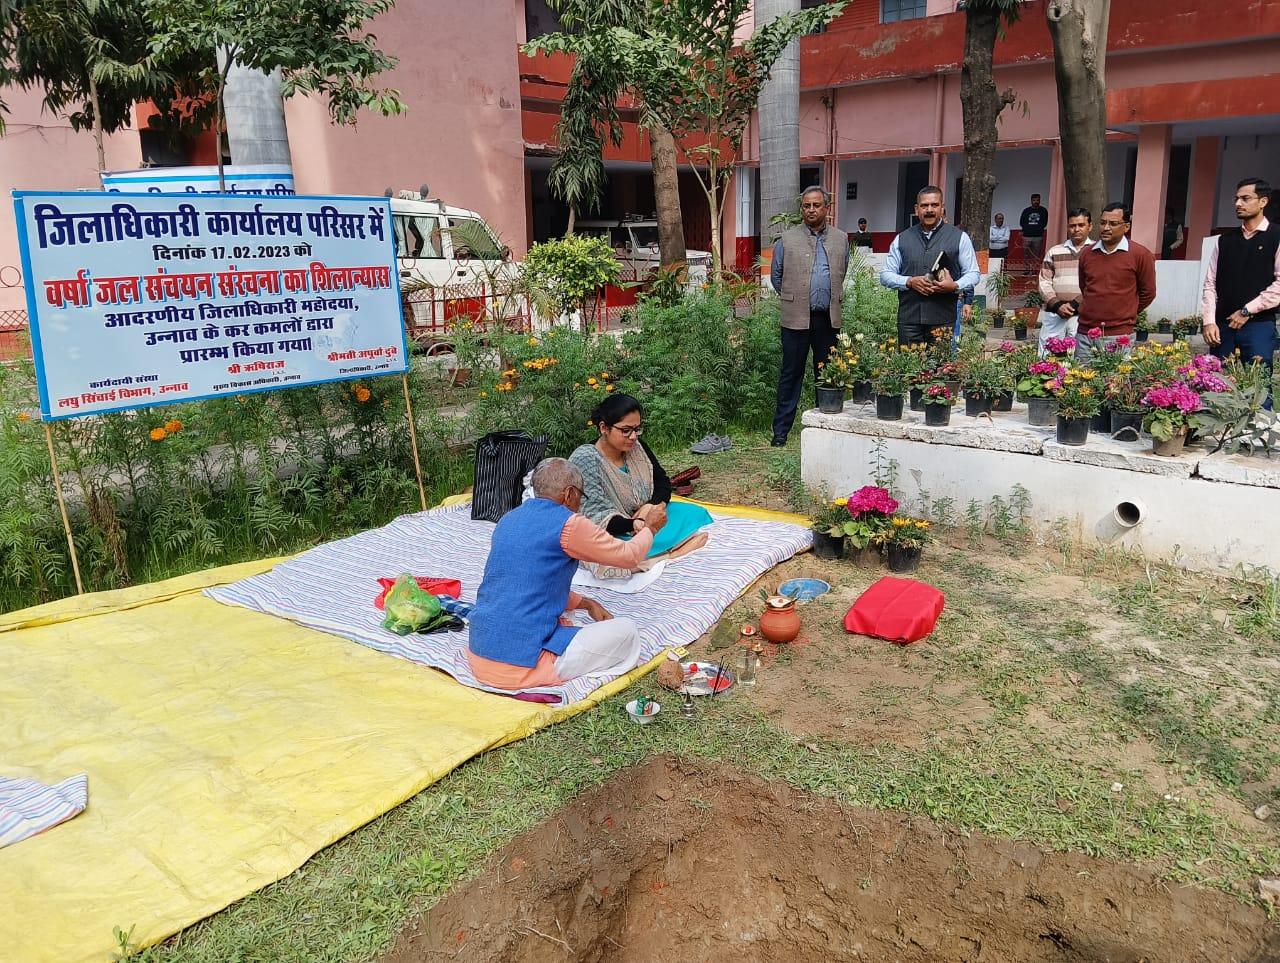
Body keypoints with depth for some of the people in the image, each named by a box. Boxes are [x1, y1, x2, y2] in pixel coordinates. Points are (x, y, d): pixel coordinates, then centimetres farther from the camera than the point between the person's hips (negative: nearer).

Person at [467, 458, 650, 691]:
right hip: (522, 667, -8)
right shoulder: (568, 525, -10)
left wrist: (586, 604, 22)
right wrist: (650, 527, 24)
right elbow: (628, 555, 5)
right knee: (626, 632, 3)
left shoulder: (508, 520, 13)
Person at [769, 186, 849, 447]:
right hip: (796, 317, -3)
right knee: (791, 374, 1)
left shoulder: (841, 239, 9)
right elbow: (776, 276, 9)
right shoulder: (787, 240, 1)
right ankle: (781, 430, 7)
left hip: (828, 317, 3)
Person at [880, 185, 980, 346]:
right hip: (909, 319, 2)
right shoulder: (902, 239, 13)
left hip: (944, 320, -1)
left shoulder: (959, 237, 8)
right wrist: (909, 282, -7)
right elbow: (886, 275, 11)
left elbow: (973, 274, 8)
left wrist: (955, 286, -13)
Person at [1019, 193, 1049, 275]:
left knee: (1036, 255, -2)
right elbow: (1021, 222, 9)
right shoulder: (1026, 210, 10)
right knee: (1026, 254, -2)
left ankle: (1034, 270, 0)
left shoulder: (1043, 211, 9)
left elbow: (1045, 223, 9)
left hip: (1038, 237, -1)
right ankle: (1026, 269, 3)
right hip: (1027, 236, 1)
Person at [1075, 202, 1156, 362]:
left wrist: (1126, 315, 12)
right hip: (1085, 333, 4)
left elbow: (1148, 293, 5)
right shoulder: (1086, 253, 10)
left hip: (1118, 336, -4)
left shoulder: (1140, 255, -2)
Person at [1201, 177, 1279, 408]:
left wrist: (1247, 311, -10)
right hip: (1222, 325, 4)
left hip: (1259, 325, -4)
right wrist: (1209, 321, -2)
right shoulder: (1225, 239, 12)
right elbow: (1210, 283, 8)